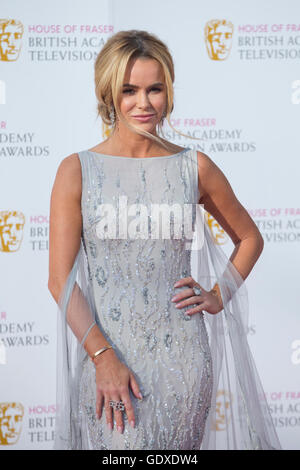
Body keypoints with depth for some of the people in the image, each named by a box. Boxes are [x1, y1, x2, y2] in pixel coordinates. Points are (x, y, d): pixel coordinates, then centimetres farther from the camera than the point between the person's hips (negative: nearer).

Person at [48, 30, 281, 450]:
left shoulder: (195, 167, 2)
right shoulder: (78, 171, -3)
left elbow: (250, 238, 17)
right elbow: (60, 280, -6)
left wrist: (219, 296, 4)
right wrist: (103, 356, -13)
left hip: (184, 356, 2)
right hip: (107, 353, -1)